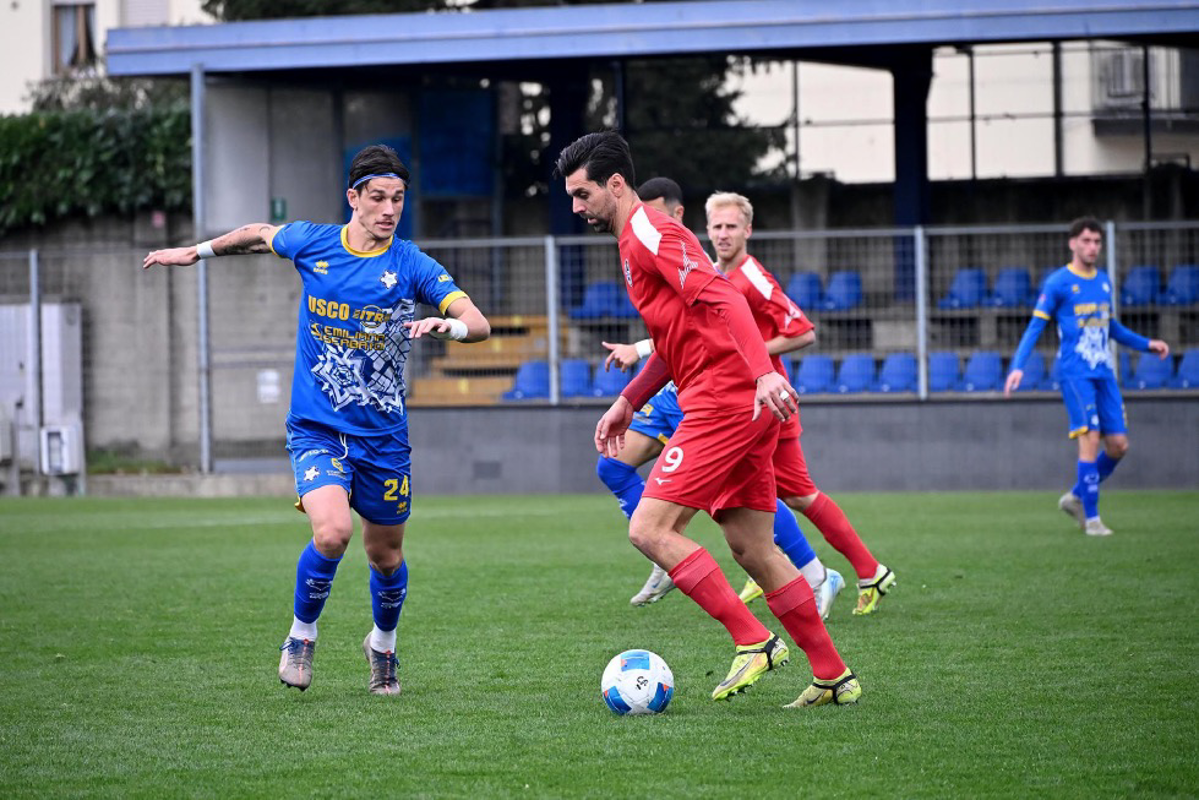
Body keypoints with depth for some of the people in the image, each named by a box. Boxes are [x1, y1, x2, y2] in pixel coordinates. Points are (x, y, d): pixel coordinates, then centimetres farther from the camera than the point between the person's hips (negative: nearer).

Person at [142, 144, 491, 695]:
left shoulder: (412, 265, -6)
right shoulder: (312, 243, -2)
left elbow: (479, 324, -14)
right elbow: (259, 234, 21)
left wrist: (447, 325, -35)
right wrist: (197, 252, 27)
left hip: (383, 436, 1)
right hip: (316, 428, -1)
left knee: (385, 554, 10)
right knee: (332, 532, -24)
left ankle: (383, 644, 41)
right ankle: (302, 633, 3)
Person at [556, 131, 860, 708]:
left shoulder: (648, 233, -9)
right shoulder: (640, 240, 22)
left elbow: (723, 299, -22)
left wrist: (763, 373, -33)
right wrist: (627, 402, 28)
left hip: (723, 403, -10)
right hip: (745, 405, 10)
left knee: (649, 530, -11)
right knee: (750, 547, 10)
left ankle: (754, 641, -11)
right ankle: (833, 676, 11)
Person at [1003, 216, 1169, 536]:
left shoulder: (1103, 281, 15)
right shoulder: (1058, 282, -4)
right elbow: (1035, 326, -5)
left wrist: (1146, 344, 22)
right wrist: (1018, 366, -15)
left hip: (1104, 372, 6)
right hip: (1075, 372, -6)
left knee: (1118, 444, 1)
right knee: (1090, 439, -14)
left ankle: (1076, 497, 21)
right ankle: (1091, 518, -8)